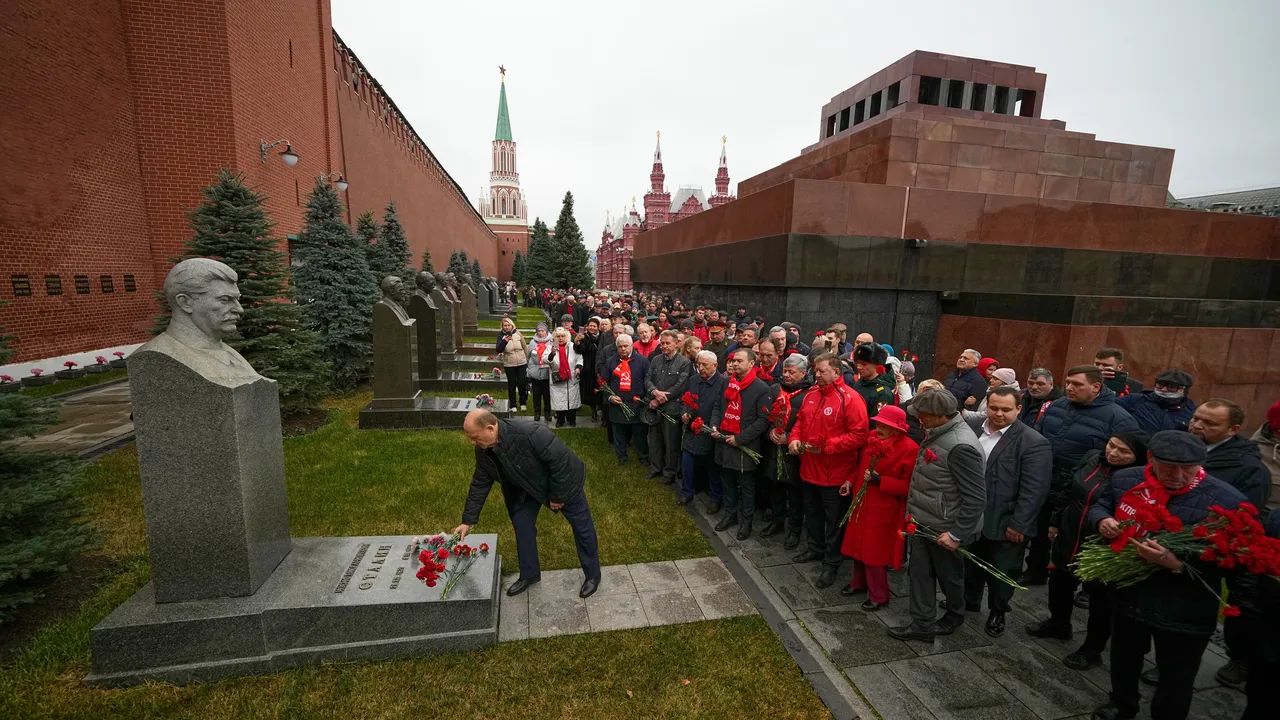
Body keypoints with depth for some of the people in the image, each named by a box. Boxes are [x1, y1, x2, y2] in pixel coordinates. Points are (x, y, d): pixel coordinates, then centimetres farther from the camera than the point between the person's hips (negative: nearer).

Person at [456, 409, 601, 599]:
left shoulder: (529, 433, -41)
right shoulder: (483, 451, -17)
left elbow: (560, 460, -32)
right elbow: (480, 484, -2)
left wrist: (557, 495, -21)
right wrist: (468, 520, 0)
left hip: (564, 478, -6)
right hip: (531, 485, 6)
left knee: (582, 526, 6)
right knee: (521, 523, 7)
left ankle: (592, 575, 25)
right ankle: (529, 574, 30)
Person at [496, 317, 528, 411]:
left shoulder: (517, 333, -1)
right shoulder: (501, 336, -5)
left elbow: (524, 347, 10)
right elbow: (499, 350, -20)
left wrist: (527, 359, 13)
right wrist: (505, 341, -37)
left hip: (521, 363, 1)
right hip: (509, 365, -1)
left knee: (522, 383, 6)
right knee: (512, 384, 7)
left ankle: (523, 403, 25)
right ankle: (513, 405, 20)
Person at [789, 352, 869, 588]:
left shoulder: (850, 398, -18)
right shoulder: (811, 395, 6)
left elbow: (859, 435, -21)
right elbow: (801, 421, 16)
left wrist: (827, 446, -25)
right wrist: (795, 438, -4)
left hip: (835, 472, -7)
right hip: (810, 468, 7)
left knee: (834, 519, 9)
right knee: (812, 512, 23)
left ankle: (831, 562, 24)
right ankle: (815, 548, 43)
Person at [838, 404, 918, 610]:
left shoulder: (910, 449, -19)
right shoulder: (873, 440, 2)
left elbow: (908, 485, -19)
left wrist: (879, 480, -24)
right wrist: (851, 481, 3)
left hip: (884, 511, -7)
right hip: (862, 504, 7)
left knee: (876, 552, 6)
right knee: (859, 545, 19)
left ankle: (878, 595, 26)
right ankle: (859, 582, 40)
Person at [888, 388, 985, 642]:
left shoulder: (961, 447, -27)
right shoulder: (937, 433, 1)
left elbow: (976, 498, -24)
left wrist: (957, 534, -21)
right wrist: (914, 511, 12)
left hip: (944, 528, -7)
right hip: (922, 522, 8)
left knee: (949, 575, 17)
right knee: (919, 572, 12)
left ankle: (954, 616, 42)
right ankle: (922, 625, 25)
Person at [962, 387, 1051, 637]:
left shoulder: (1033, 442, -14)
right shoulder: (971, 427, -2)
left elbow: (1034, 489, -16)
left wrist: (1018, 524, -17)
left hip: (1005, 523, -4)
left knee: (1001, 572, 15)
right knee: (970, 564, 21)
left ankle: (997, 612, 38)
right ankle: (970, 600, 44)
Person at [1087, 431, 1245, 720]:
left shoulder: (1227, 500, -20)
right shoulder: (1126, 480, -8)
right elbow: (1100, 506, 9)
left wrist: (1178, 565, -34)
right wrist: (1102, 521, -14)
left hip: (1184, 612, -4)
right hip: (1127, 595, 4)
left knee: (1175, 679, 16)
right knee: (1124, 657, 27)